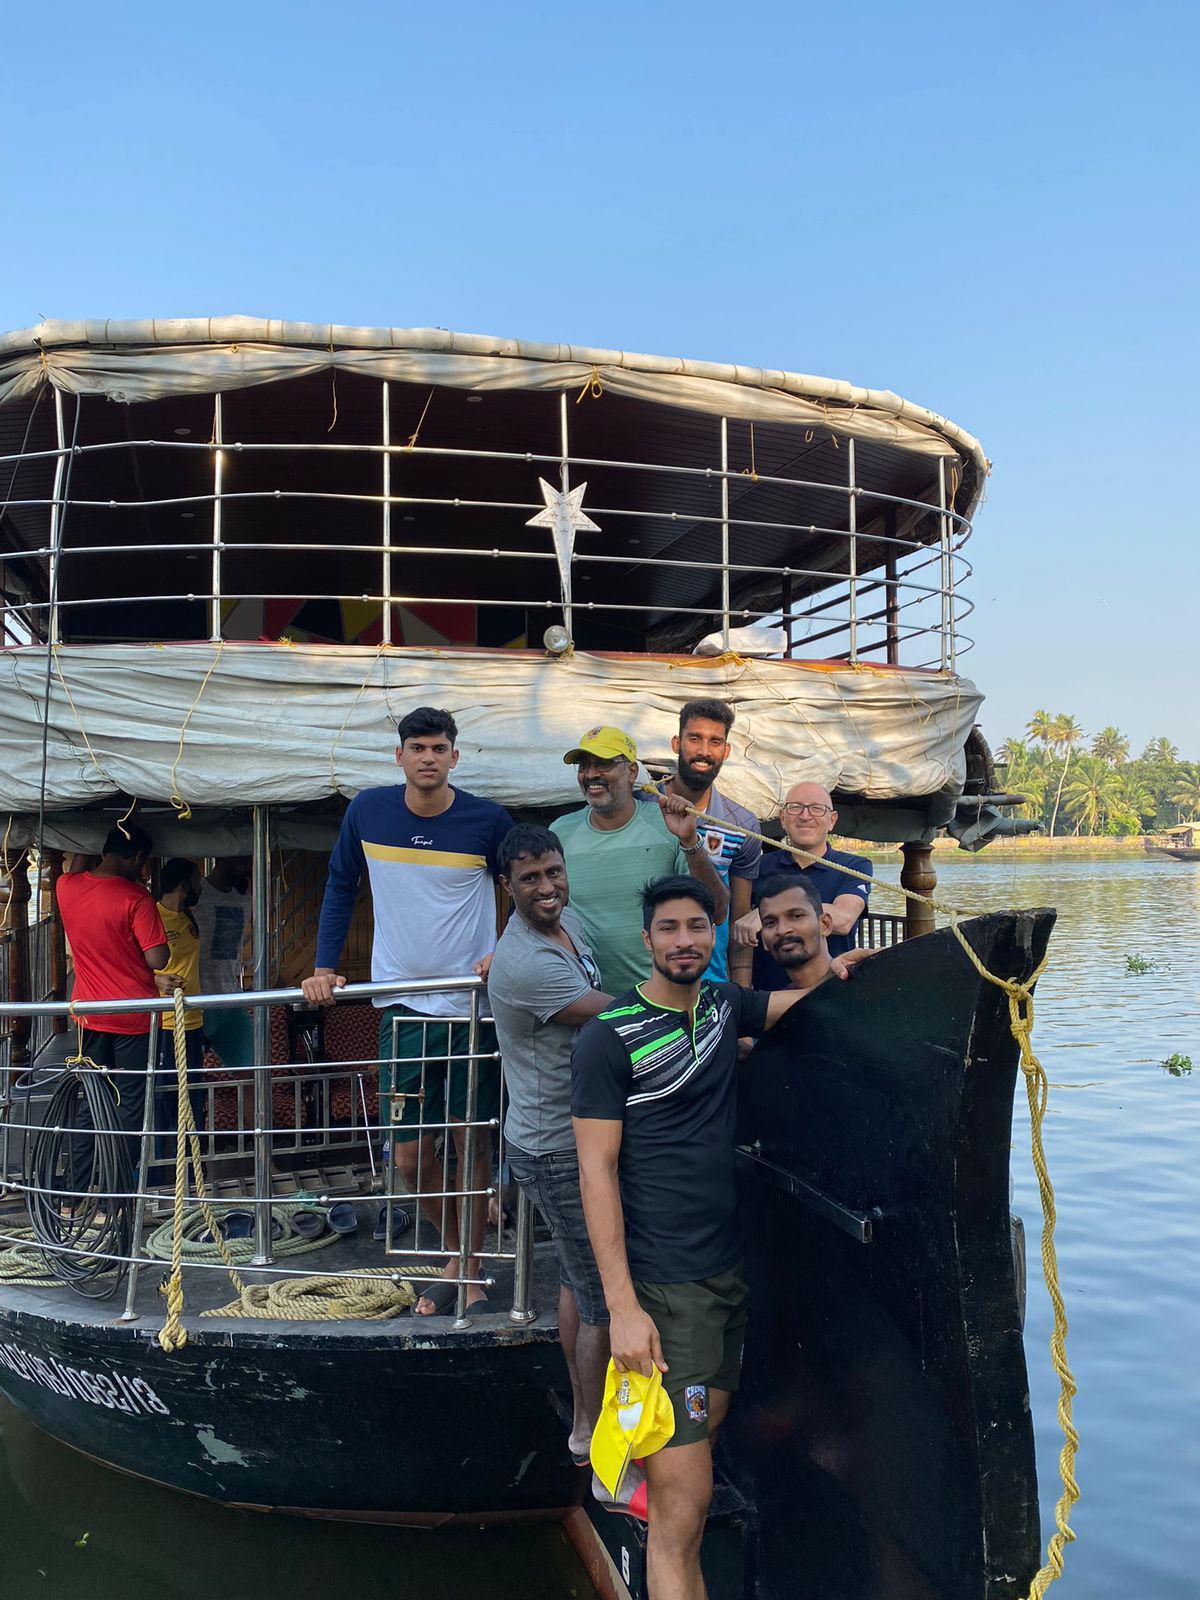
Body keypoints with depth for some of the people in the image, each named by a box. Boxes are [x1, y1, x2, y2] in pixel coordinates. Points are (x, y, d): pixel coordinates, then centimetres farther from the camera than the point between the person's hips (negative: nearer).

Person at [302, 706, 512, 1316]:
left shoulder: (488, 820, -6)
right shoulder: (368, 811, 0)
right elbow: (340, 888, 11)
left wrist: (504, 954, -6)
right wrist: (324, 968, 3)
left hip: (474, 1001, -2)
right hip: (404, 1000, 2)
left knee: (470, 1139, 4)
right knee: (409, 1152, 4)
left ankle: (471, 1271, 23)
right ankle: (452, 1253, 31)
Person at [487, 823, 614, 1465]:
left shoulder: (570, 922, 1)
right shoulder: (524, 965, -28)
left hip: (577, 1136, 10)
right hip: (558, 1153, -10)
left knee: (577, 1278, 22)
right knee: (606, 1297, 2)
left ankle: (584, 1412, 40)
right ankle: (594, 1435, 20)